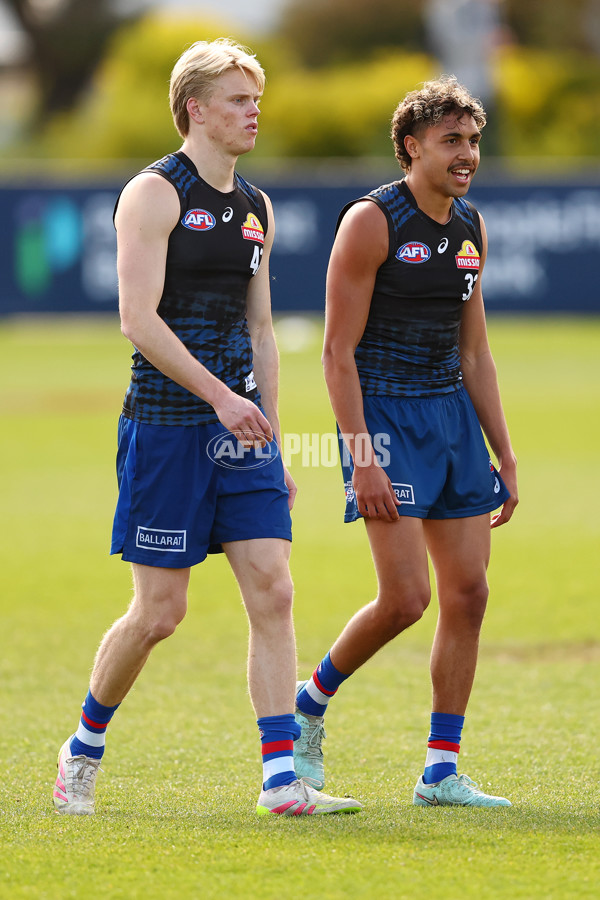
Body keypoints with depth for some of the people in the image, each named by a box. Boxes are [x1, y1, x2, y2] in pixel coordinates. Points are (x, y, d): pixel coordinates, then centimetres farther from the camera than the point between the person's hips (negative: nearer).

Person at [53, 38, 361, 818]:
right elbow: (138, 318, -15)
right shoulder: (154, 194, -7)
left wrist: (271, 438, 16)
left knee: (272, 592, -5)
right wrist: (219, 397, -21)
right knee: (159, 611, -3)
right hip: (165, 424, -6)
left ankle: (282, 780, -7)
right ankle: (84, 749, 19)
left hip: (239, 422, 7)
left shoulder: (254, 208, 15)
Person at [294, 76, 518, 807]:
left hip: (453, 415, 7)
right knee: (405, 598, -13)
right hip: (384, 416, -7)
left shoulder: (469, 228, 11)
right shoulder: (371, 221, -11)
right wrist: (362, 458, -19)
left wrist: (504, 454, 13)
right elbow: (338, 350, -13)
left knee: (468, 593, 1)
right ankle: (309, 703, 12)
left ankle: (441, 771, 6)